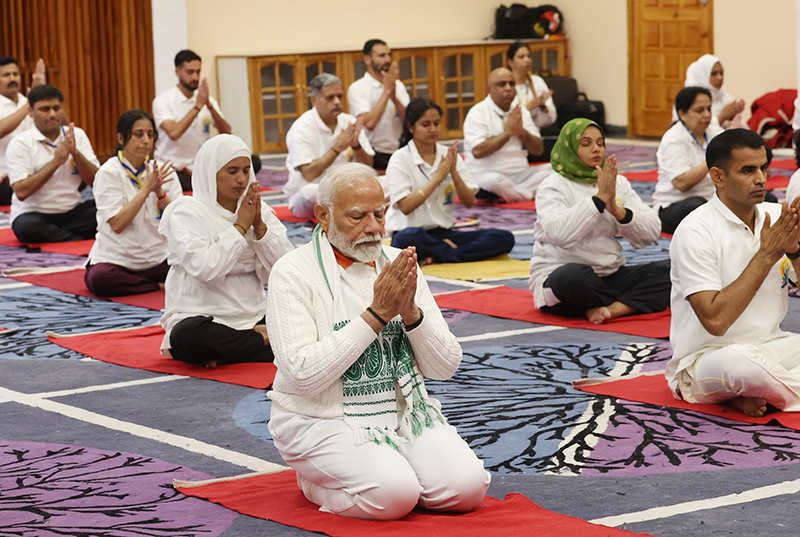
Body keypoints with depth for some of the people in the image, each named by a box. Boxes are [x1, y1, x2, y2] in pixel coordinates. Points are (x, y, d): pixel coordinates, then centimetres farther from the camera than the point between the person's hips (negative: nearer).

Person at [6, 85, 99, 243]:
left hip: (73, 212, 3)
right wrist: (56, 161, -17)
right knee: (25, 226, -38)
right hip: (34, 214, -3)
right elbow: (21, 192, -17)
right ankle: (82, 241, -23)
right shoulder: (20, 144, -5)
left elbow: (96, 181, 0)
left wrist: (76, 153, -16)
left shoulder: (78, 135, 7)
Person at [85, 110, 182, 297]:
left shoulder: (163, 171, 7)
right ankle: (160, 286, -18)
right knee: (98, 278, -37)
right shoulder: (109, 173, -5)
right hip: (117, 259, -1)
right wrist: (146, 189, -17)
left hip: (159, 259, 1)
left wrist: (160, 192, -15)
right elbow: (117, 225, -15)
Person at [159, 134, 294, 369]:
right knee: (188, 336, -39)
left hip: (253, 317, 4)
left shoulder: (259, 209, 11)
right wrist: (240, 226, -13)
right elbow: (206, 269, -20)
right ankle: (264, 341, -17)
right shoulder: (186, 213, -4)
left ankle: (227, 353, -15)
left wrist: (260, 226, -10)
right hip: (202, 318, -4)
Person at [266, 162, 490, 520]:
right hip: (323, 420, -4)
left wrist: (410, 312, -16)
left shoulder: (399, 265, 7)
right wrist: (377, 314, -21)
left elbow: (445, 367, 4)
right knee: (394, 493, -28)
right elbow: (304, 373, -21)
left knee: (466, 487, -19)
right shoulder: (293, 273, -9)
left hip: (402, 411, 5)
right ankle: (315, 481, 3)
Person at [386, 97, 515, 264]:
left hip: (444, 234, 5)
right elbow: (405, 206, -16)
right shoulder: (400, 160, -3)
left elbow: (469, 202, 4)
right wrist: (438, 176, -14)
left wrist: (454, 172, -12)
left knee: (504, 238, -17)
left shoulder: (450, 156, 10)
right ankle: (452, 251, -15)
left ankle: (437, 256, -22)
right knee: (408, 237, -43)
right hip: (411, 230, -5)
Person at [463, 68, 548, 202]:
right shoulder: (478, 113, -3)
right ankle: (534, 196, -20)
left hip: (521, 174, 6)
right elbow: (477, 151, -17)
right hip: (488, 172, -5)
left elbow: (538, 149, 12)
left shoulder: (521, 112, 16)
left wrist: (522, 131, -7)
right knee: (491, 180, -40)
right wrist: (508, 132, -12)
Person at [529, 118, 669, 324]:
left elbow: (651, 233, 2)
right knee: (576, 275, -40)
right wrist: (600, 197, -22)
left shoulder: (618, 182, 11)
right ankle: (633, 303, -13)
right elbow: (559, 233, -26)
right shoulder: (553, 187, -5)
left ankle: (612, 309, -29)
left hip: (610, 275, 6)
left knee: (669, 270, -15)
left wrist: (617, 210, -15)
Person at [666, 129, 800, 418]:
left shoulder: (776, 216, 4)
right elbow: (715, 320, -23)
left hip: (770, 345, 7)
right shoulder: (696, 231, -15)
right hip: (704, 358, -7)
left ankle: (752, 393, -12)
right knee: (739, 361, -40)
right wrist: (767, 255, -20)